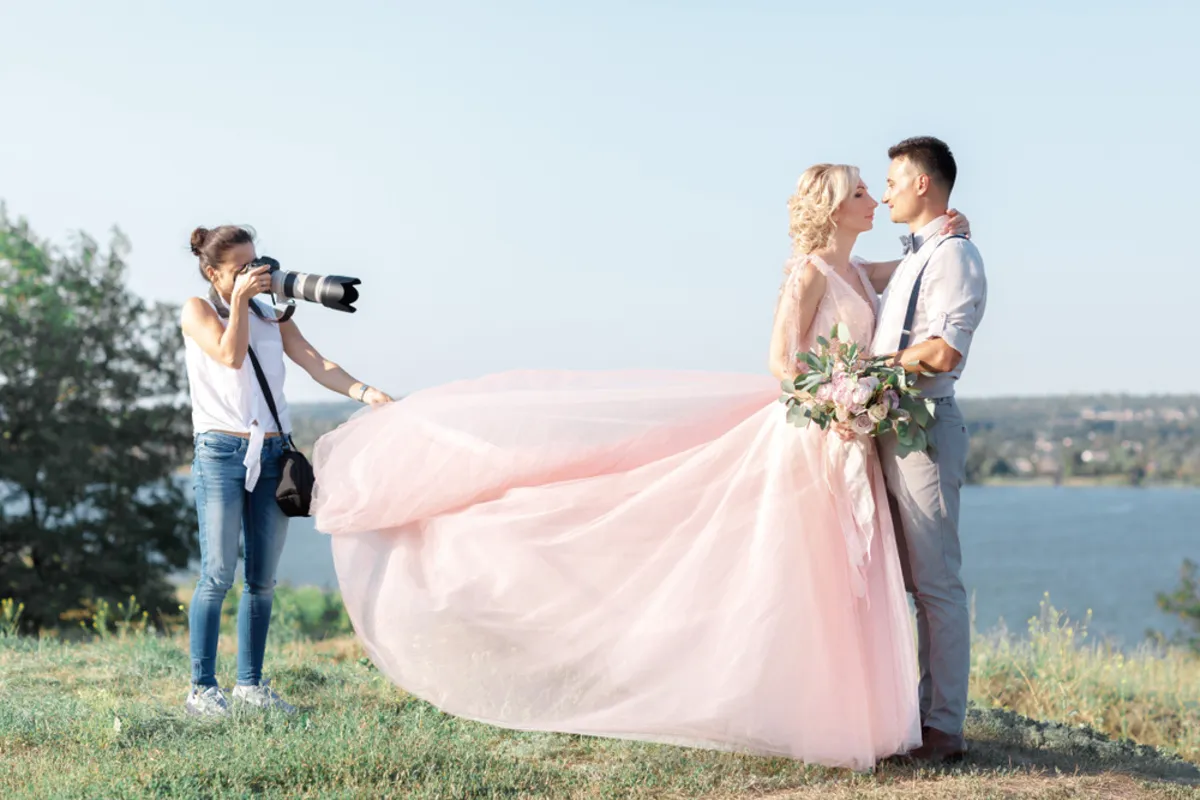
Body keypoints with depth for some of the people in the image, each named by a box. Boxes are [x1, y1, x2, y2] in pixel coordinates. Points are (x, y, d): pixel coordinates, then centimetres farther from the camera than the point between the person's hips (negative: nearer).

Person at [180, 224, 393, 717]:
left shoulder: (272, 316, 14)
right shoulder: (197, 312, 4)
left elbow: (315, 364, 1)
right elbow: (230, 355, -13)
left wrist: (362, 391, -14)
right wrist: (240, 300, -10)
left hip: (271, 454, 4)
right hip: (221, 453, -4)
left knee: (263, 580, 6)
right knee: (218, 576, -6)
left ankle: (250, 683, 16)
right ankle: (202, 689, 1)